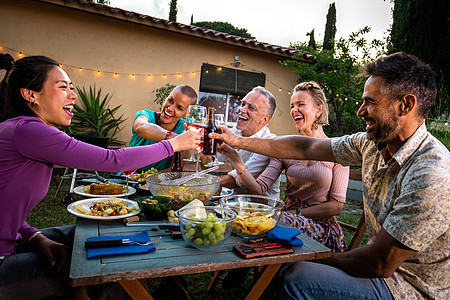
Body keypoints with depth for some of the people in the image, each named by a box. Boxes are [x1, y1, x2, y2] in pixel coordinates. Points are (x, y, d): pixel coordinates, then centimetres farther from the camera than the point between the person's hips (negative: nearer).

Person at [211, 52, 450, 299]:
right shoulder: (372, 143, -7)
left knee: (296, 278, -20)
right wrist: (239, 141, -1)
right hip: (386, 263, 7)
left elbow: (380, 265, -26)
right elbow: (305, 148, -2)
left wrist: (324, 259, -9)